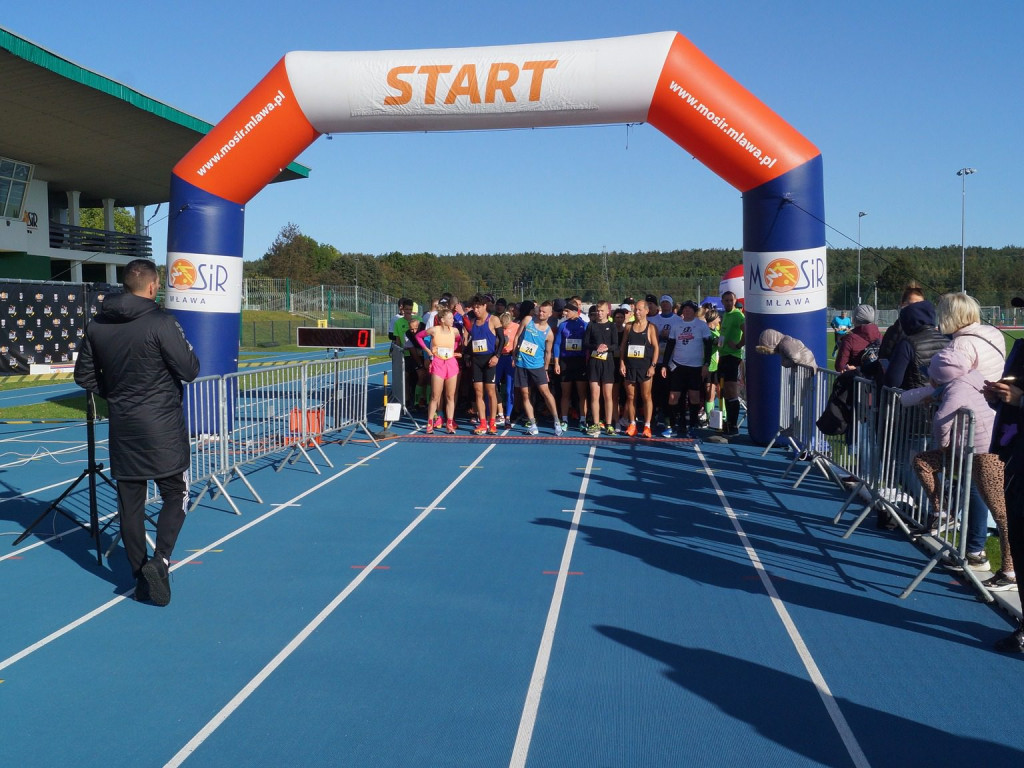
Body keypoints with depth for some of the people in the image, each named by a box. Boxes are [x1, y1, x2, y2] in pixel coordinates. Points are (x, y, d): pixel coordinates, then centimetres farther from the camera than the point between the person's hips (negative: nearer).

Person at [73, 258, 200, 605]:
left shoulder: (97, 325, 3)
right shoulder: (160, 322, -15)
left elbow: (84, 375, 11)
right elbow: (190, 370, -13)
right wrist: (185, 349, 6)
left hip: (122, 429, 5)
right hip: (162, 428, -5)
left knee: (130, 502, 11)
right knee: (175, 495, 9)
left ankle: (140, 576, 17)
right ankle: (160, 560, -8)